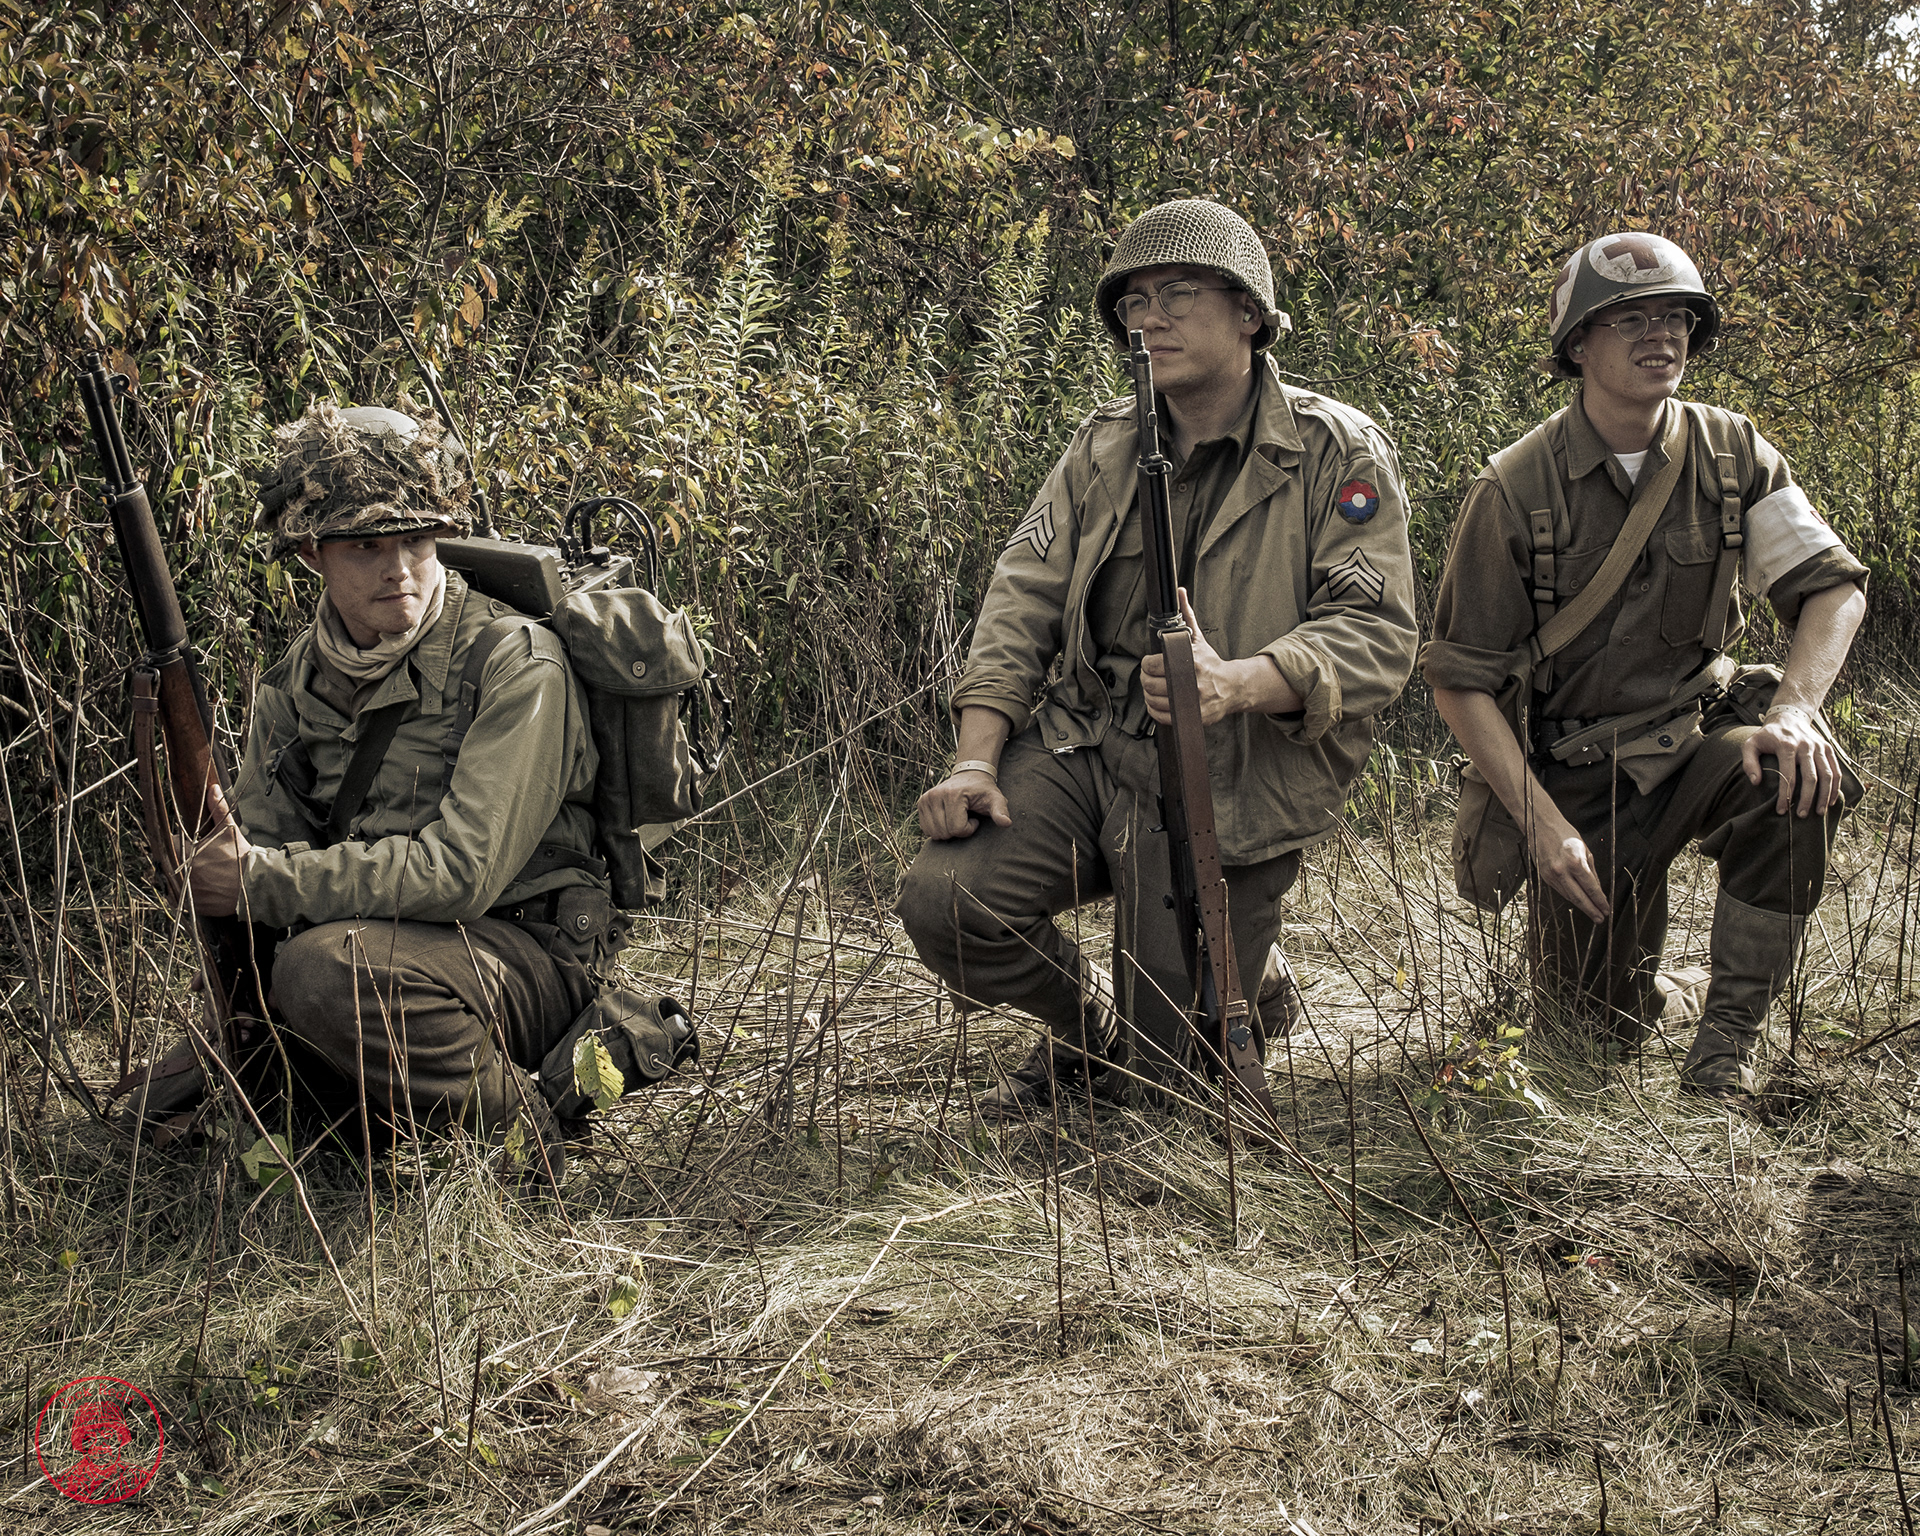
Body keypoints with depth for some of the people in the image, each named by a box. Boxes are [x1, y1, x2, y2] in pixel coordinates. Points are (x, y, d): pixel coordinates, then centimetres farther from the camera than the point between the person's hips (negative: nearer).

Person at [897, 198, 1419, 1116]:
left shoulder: (1339, 454, -7)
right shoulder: (1103, 448, 8)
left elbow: (1374, 635, -15)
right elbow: (1023, 598, 5)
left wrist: (1235, 683, -33)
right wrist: (976, 760, -9)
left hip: (1229, 791, -4)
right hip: (1083, 745, 4)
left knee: (1168, 1072, -2)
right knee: (944, 899, -19)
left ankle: (1253, 979, 35)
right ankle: (1086, 1024, 13)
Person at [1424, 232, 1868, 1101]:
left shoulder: (1730, 453, -1)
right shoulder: (1514, 491, -11)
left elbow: (1832, 584, -3)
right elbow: (1460, 680, -9)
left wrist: (1793, 709, -24)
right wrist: (1545, 825, -18)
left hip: (1701, 729, 2)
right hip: (1580, 772, -2)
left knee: (1800, 779, -33)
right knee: (1603, 1024, -4)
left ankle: (1731, 1029, -14)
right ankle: (1660, 995, 36)